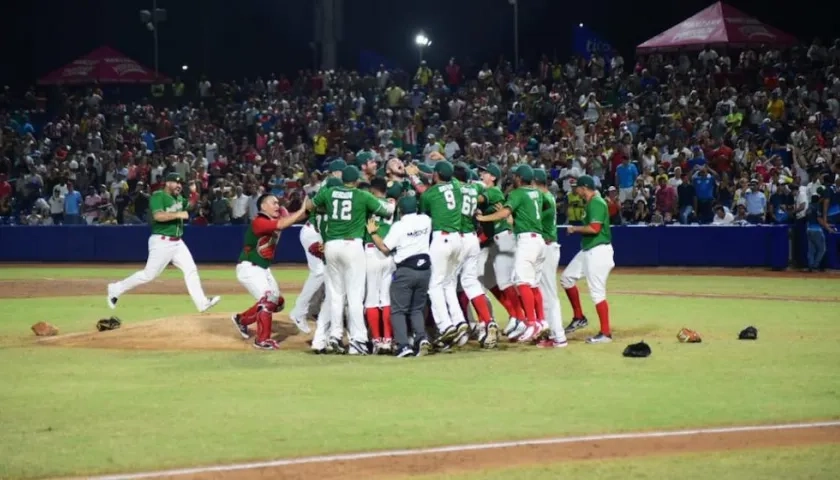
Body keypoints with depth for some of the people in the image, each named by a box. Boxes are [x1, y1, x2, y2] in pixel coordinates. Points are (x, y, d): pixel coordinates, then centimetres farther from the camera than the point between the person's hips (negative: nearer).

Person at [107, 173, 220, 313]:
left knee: (191, 269, -1)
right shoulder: (158, 196, -13)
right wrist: (178, 214, -27)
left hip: (177, 242, 8)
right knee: (149, 274, -4)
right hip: (161, 242, -8)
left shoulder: (179, 198, 14)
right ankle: (116, 289, 9)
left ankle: (202, 303, -2)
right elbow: (158, 216, -26)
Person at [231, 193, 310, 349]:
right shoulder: (259, 222, -23)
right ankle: (262, 340, -12)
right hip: (249, 268, -10)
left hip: (264, 269, 10)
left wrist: (307, 210, -22)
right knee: (268, 299, -20)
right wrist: (302, 210, -35)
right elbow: (281, 225, -37)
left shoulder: (275, 220, 5)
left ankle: (242, 319, 32)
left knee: (277, 302, 15)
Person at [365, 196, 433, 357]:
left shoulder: (399, 226, -9)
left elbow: (385, 249, -9)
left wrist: (373, 233, 2)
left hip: (406, 270, -5)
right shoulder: (426, 220, 4)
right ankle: (421, 338, -8)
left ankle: (404, 345, -12)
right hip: (424, 269, 5)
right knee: (417, 309, 16)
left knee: (398, 310, 3)